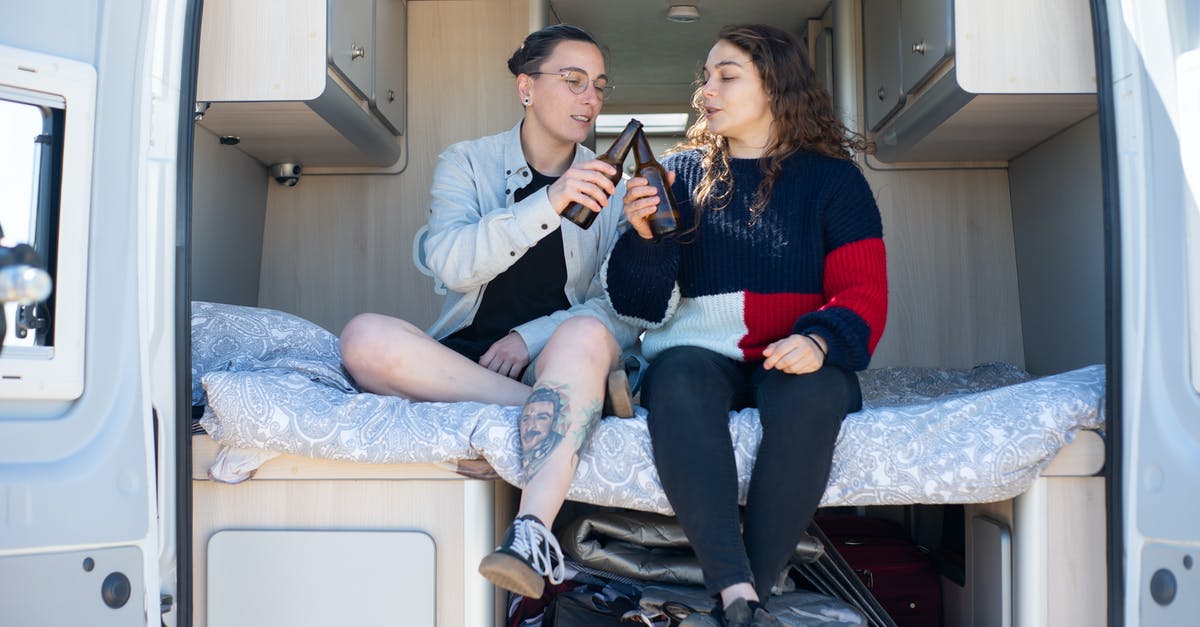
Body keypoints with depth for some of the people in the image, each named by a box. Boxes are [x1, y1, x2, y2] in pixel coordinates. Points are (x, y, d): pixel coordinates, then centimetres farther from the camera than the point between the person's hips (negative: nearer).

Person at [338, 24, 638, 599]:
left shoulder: (610, 188, 9)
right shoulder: (467, 163, 7)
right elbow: (451, 264, -13)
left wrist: (532, 337, -15)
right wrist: (549, 203, -25)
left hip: (550, 357, 0)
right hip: (464, 353, 1)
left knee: (586, 334, -35)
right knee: (365, 338, -29)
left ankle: (531, 533, -41)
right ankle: (574, 406, -26)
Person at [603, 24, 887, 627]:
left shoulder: (831, 177, 8)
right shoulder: (682, 171, 13)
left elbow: (864, 292, -1)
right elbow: (640, 302, 7)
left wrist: (818, 339, -22)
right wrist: (643, 238, -14)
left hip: (795, 357, 0)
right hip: (698, 348, 1)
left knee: (809, 398, -34)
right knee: (676, 383, -32)